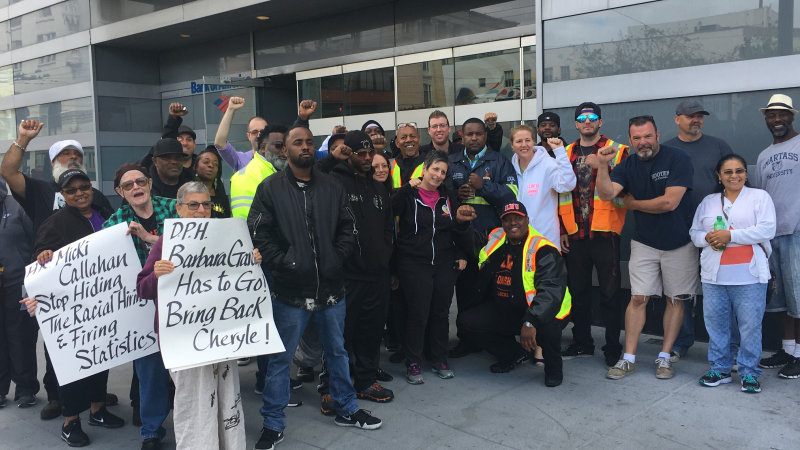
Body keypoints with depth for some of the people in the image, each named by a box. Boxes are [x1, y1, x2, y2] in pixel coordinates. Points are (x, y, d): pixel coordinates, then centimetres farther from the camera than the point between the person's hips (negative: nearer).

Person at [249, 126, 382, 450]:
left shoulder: (332, 187, 6)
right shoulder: (270, 188, -4)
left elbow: (347, 227, 8)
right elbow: (258, 234, -8)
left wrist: (337, 258, -4)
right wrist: (283, 262, -14)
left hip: (331, 287, 4)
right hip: (290, 289, -3)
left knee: (337, 350, 18)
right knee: (280, 358, 6)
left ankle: (347, 410, 36)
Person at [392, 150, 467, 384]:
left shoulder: (448, 198, 11)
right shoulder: (409, 195, -3)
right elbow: (389, 211, -23)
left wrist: (461, 255, 10)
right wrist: (408, 188, -25)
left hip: (445, 264, 5)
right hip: (414, 264, -4)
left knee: (441, 312, 10)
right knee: (417, 314, -3)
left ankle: (440, 360, 24)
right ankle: (413, 363, 11)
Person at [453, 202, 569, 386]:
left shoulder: (542, 250, -20)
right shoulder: (495, 239, 0)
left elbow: (551, 289, -30)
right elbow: (470, 239, 18)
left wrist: (531, 322, -40)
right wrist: (462, 223, -6)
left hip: (537, 313, -6)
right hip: (503, 312, 6)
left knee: (545, 327, -37)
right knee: (467, 322, -6)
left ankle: (553, 368, 0)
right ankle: (513, 354, 17)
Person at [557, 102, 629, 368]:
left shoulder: (617, 151, 1)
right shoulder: (566, 154, 12)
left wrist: (605, 166, -21)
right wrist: (561, 229, 9)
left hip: (604, 232, -4)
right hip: (574, 234, 4)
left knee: (610, 292, 1)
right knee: (578, 291, 12)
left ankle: (613, 348, 12)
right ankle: (582, 344, 25)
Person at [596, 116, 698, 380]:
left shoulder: (678, 158, -13)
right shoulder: (628, 165, 0)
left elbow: (669, 202, -21)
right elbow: (606, 194, -16)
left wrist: (633, 203, -8)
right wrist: (602, 166, -32)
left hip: (680, 243, -2)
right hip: (645, 243, 3)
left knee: (675, 299, 6)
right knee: (638, 298, -1)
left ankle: (664, 357, 17)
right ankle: (629, 359, 4)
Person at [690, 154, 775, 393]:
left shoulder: (759, 197, 5)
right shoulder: (708, 201, 16)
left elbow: (767, 230, -7)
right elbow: (694, 232, 17)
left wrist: (730, 235, -13)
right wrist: (708, 238, -6)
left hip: (749, 276, -3)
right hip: (714, 275, 3)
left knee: (750, 325, -2)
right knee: (715, 323, 6)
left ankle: (749, 372, 12)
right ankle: (720, 369, 19)